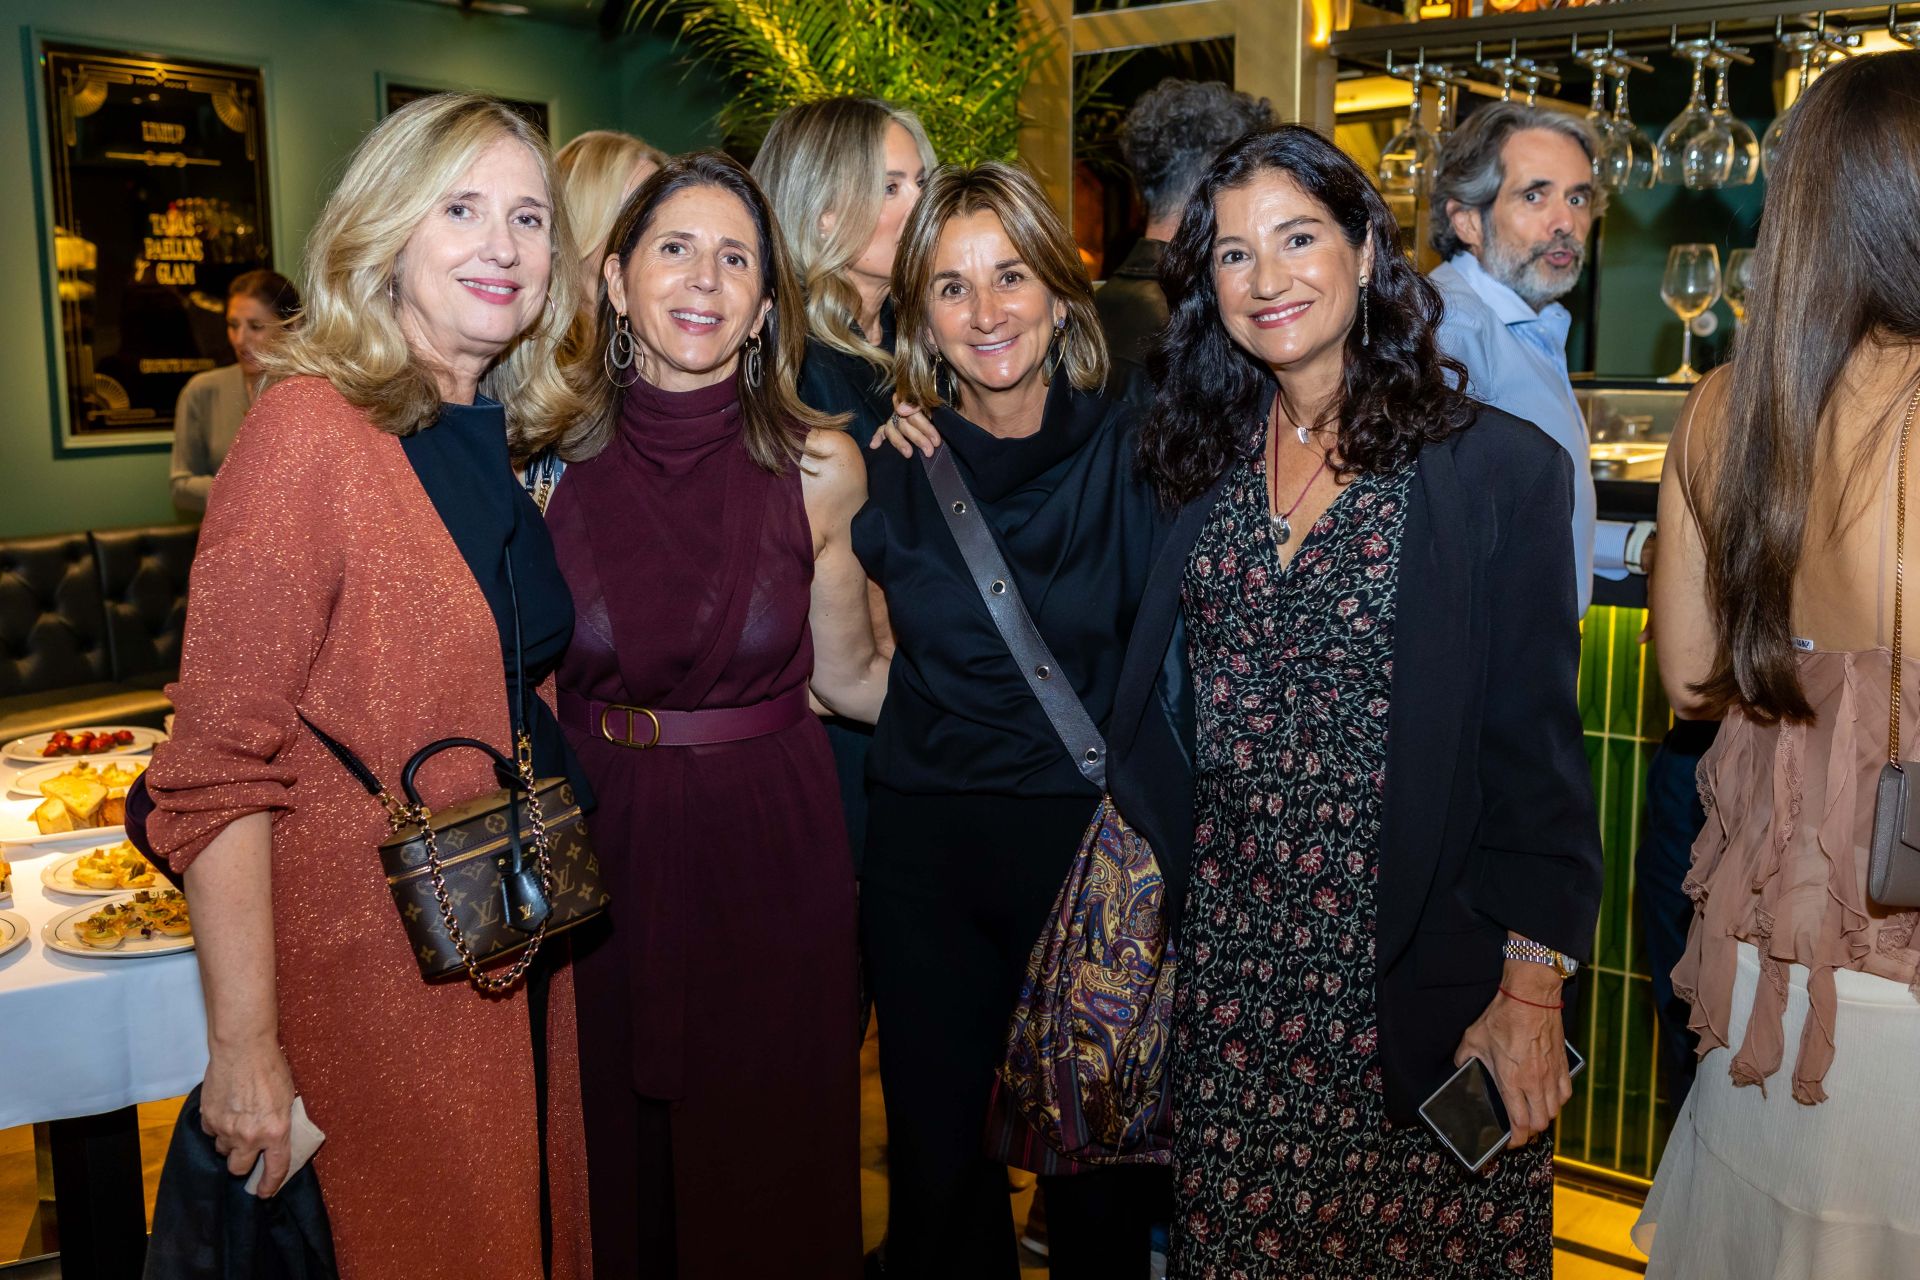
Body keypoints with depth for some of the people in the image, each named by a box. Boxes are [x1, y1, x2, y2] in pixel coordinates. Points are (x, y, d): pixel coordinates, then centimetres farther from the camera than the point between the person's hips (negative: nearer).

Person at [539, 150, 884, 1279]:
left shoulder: (819, 467, -6)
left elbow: (850, 678, 1)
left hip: (772, 854, 0)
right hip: (602, 852, 1)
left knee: (774, 1177, 13)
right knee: (622, 1165, 17)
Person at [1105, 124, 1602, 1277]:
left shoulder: (1499, 469, -6)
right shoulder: (1205, 466, 7)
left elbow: (1537, 748, -7)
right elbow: (1154, 724, 12)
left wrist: (1532, 988, -10)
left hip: (1420, 980, -3)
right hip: (1230, 965, 4)